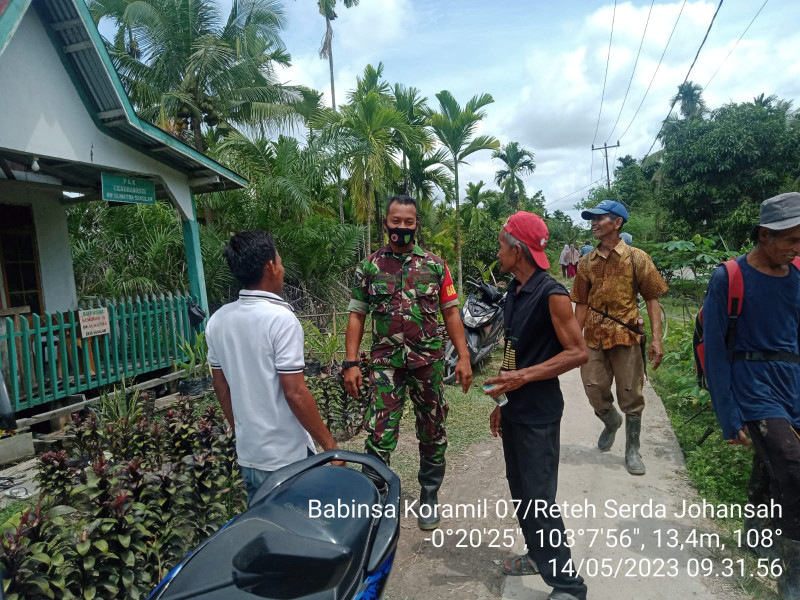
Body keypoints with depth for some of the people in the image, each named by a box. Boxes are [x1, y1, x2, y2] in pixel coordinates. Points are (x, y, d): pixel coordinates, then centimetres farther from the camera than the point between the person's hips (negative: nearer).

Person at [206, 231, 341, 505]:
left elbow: (221, 386, 9)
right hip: (288, 456, -6)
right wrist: (328, 443, -12)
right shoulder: (280, 319, -21)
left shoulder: (217, 320, 0)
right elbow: (295, 393, -22)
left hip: (248, 452, 7)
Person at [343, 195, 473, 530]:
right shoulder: (369, 267, 3)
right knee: (379, 434, -3)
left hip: (429, 360, 1)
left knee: (432, 431, 12)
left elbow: (451, 313, 4)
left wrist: (463, 357, -4)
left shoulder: (435, 265, 3)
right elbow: (356, 316, 3)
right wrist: (351, 364, -5)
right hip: (386, 362, -1)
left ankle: (429, 495, 31)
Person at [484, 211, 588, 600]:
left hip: (539, 414, -8)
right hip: (515, 410, 8)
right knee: (520, 491, 19)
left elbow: (578, 352, -17)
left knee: (539, 500, -3)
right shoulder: (513, 293, 8)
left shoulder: (551, 294, -16)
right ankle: (538, 555, 38)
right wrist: (503, 400, 16)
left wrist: (523, 377, -22)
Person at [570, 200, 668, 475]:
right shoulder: (587, 262, 7)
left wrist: (656, 339, -11)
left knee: (631, 396, 6)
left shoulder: (636, 258, -3)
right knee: (595, 391, 5)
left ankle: (632, 451, 24)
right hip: (594, 337, 3)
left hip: (627, 335, -3)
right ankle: (611, 422, 39)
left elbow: (652, 299, -4)